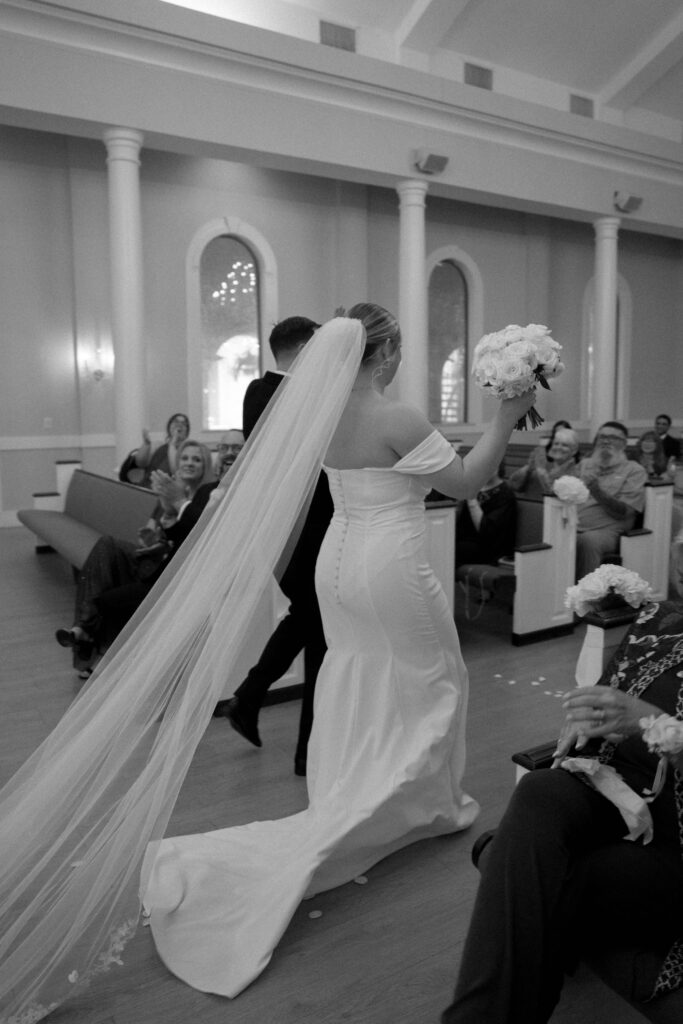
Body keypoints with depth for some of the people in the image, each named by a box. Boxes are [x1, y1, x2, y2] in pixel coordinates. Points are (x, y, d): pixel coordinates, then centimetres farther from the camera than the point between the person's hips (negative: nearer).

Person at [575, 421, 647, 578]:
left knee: (589, 540, -37)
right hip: (574, 527, 3)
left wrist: (597, 491, -16)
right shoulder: (585, 464, 22)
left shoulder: (633, 470, 9)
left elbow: (624, 512, -5)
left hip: (606, 530, -3)